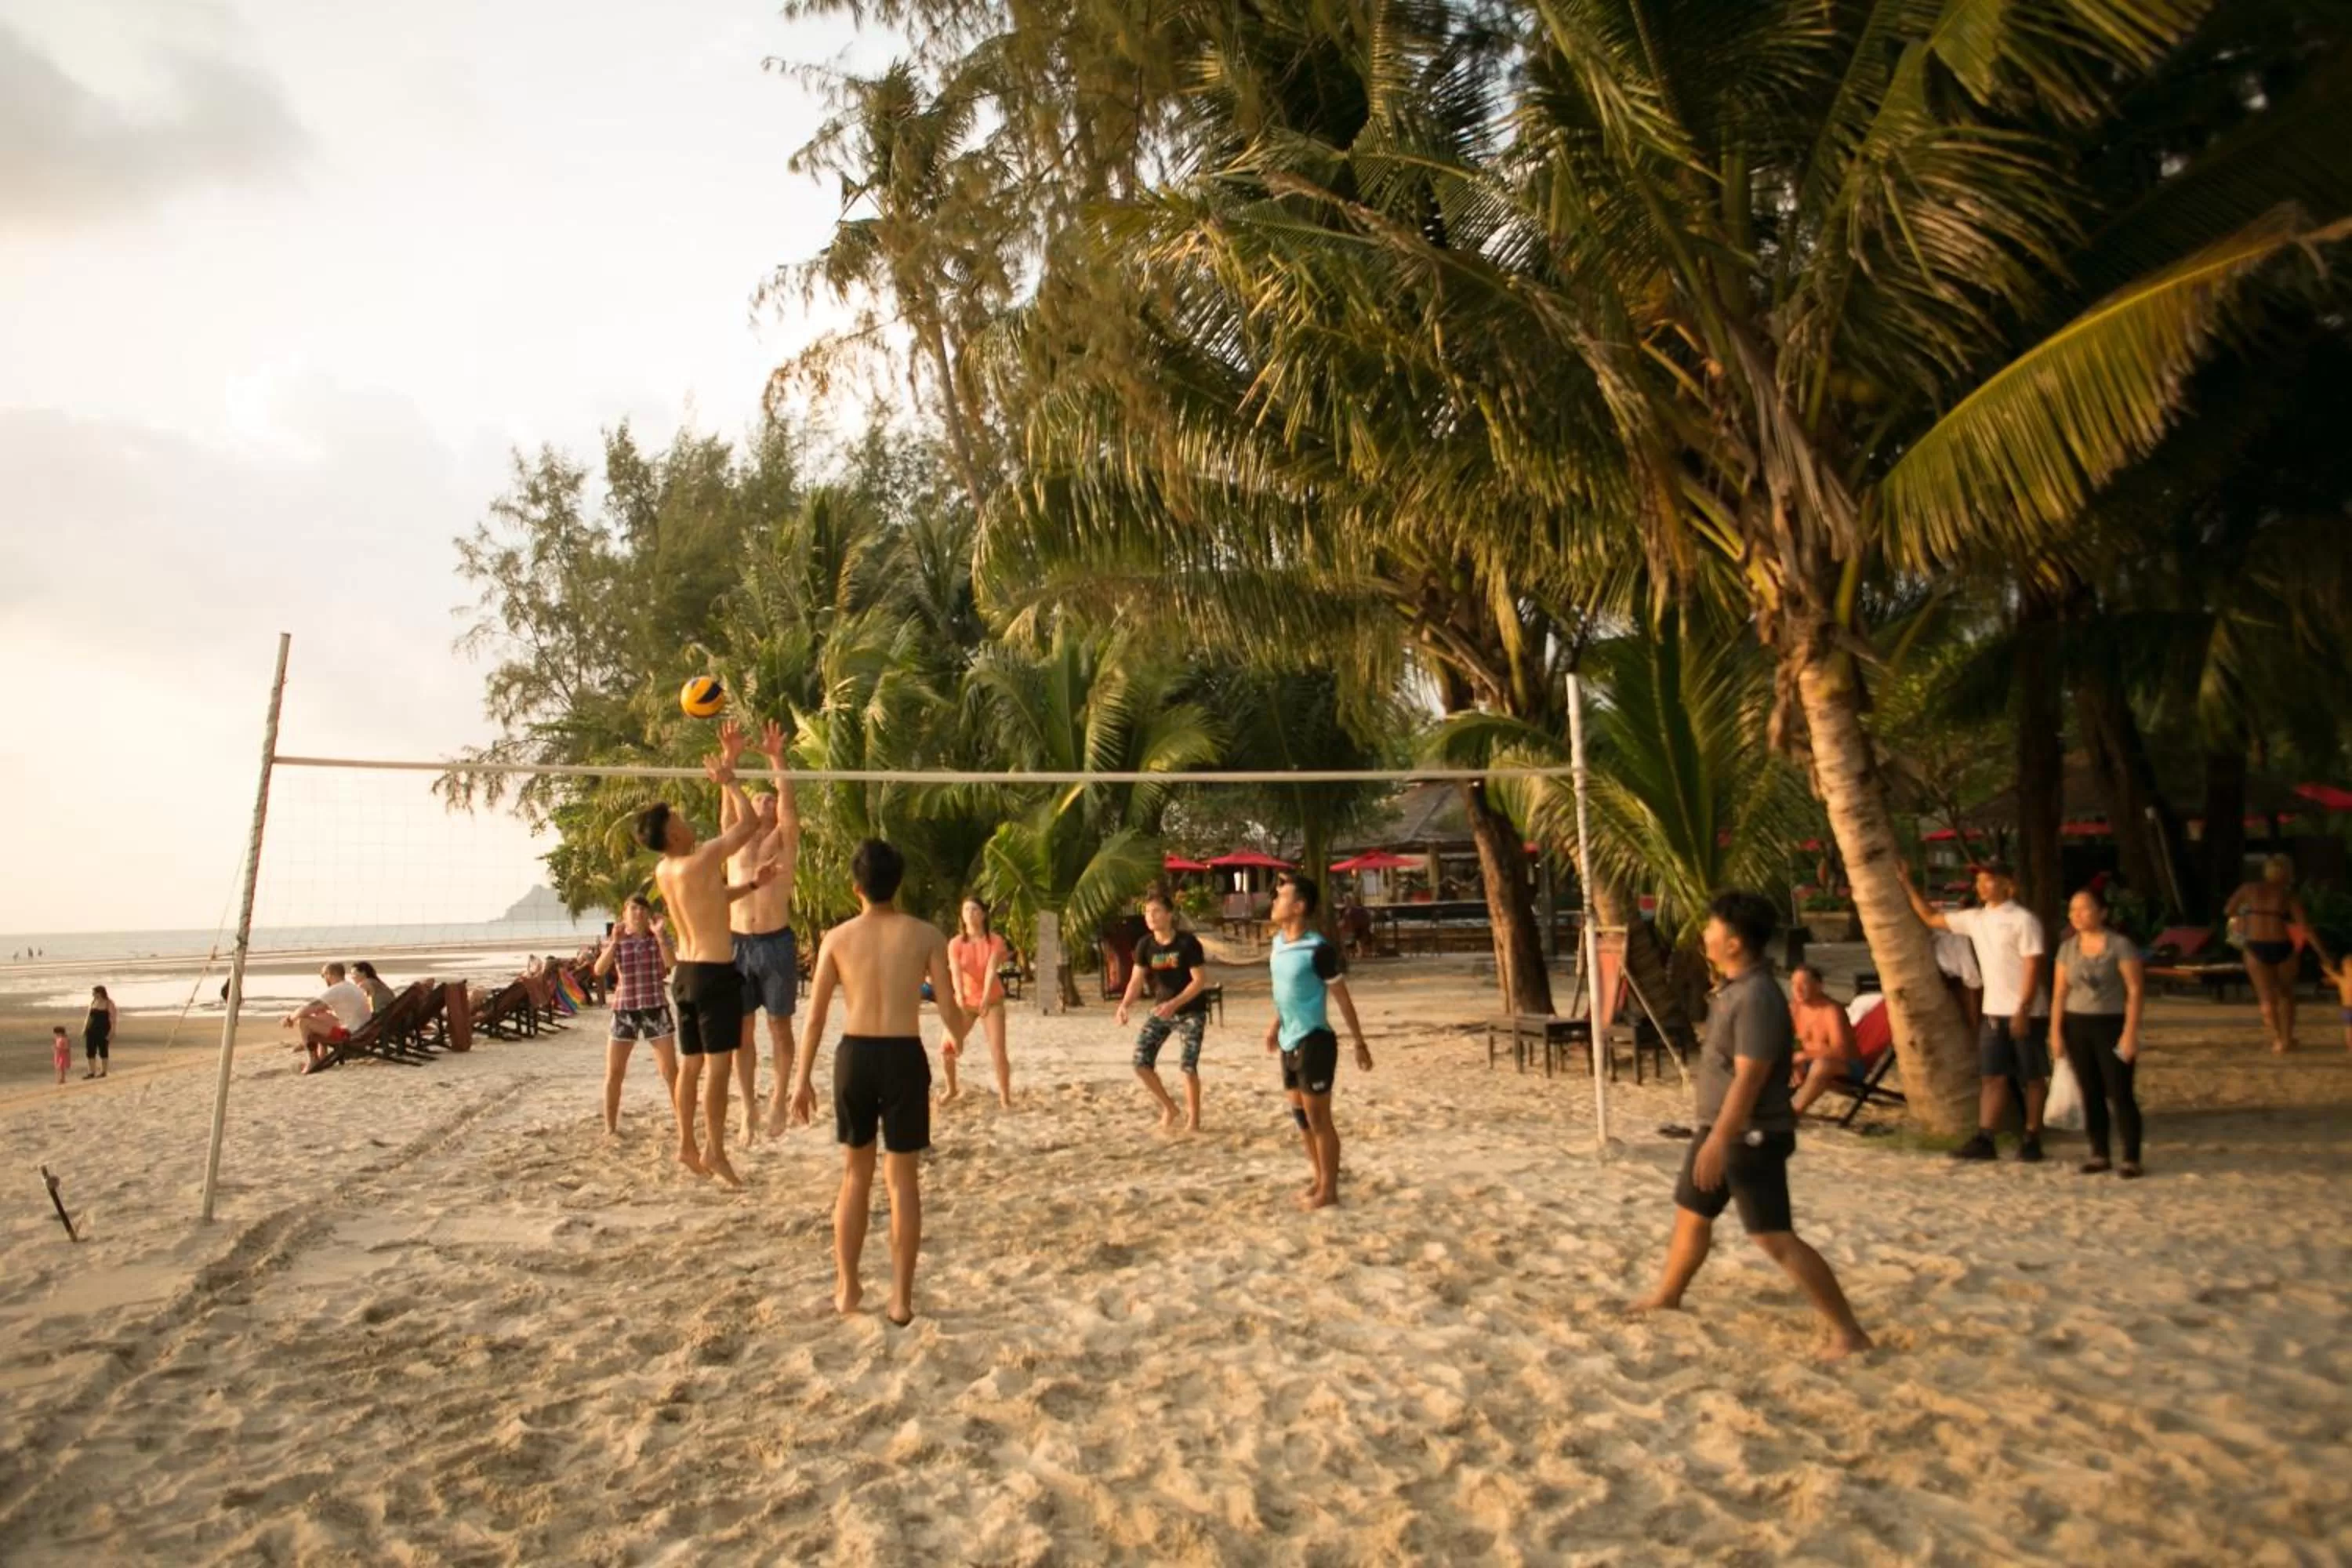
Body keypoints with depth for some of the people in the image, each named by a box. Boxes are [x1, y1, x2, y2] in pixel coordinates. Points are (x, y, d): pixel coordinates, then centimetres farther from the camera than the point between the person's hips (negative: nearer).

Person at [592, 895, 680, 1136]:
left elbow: (672, 965, -16)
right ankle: (610, 1128, 12)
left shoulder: (659, 937, 1)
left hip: (656, 1008, -1)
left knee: (670, 1070, 0)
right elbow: (599, 970, -11)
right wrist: (614, 942, -21)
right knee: (613, 1073, 1)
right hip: (624, 1009, 1)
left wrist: (660, 937, -25)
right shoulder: (615, 939, 3)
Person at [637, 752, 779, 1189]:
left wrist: (752, 884, 19)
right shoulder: (703, 860, -17)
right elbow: (749, 824, -7)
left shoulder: (663, 871, 8)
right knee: (718, 1064, -4)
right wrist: (727, 782, 3)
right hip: (715, 971, -8)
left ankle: (687, 1145, 22)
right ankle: (714, 1150, -2)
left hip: (686, 970, 8)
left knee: (689, 1063, 14)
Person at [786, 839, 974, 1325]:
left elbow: (815, 1016, 1)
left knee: (856, 1172, 17)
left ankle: (847, 1287, 24)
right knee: (902, 1178, 8)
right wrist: (964, 1031, 21)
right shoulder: (926, 935, -2)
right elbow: (950, 1013, -1)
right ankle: (901, 1297, 11)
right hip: (905, 1057, -1)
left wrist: (802, 1078, 9)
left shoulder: (837, 938, 0)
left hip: (854, 1055, 1)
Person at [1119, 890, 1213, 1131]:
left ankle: (1194, 1118, 12)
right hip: (1161, 1010, 5)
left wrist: (1174, 1004, -31)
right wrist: (1125, 1005, -24)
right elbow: (1137, 980, -5)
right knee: (1141, 1063, -5)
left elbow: (1200, 980, -19)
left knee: (1188, 1066, -8)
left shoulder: (1187, 943, -19)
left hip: (1191, 1011, -4)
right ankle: (1169, 1107, 18)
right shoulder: (1145, 945, -6)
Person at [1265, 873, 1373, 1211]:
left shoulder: (1318, 950, -18)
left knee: (1319, 1118, 1)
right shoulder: (1278, 942, 5)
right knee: (1300, 1116, 16)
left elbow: (1343, 998, -12)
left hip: (1314, 1042, -8)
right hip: (1290, 1043, 8)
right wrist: (1275, 1025, 26)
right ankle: (1319, 1180, 30)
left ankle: (1329, 1190, 13)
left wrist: (1360, 1043, -9)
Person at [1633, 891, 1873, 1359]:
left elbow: (1749, 1077, -28)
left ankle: (1848, 1333, 2)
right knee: (1690, 1214, 22)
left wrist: (1719, 1141, -27)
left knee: (1775, 1239, -7)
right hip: (1721, 1127, 10)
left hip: (1752, 1136, -10)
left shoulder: (1757, 998, -25)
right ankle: (1667, 1298, 39)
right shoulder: (1733, 988, 7)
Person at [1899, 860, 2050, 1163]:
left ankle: (2032, 1139, 15)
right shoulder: (1975, 919, 8)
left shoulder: (2023, 920, -11)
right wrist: (1907, 883, 13)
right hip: (1994, 1012, 6)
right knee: (1992, 1077, 3)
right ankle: (1984, 1140, 1)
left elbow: (2032, 968, -15)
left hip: (2027, 1013, -6)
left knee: (2032, 1078, 6)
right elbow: (1931, 918, 17)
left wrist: (2022, 1012, -20)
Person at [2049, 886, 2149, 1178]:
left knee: (2120, 1093, -4)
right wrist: (2056, 1032, 3)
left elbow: (2135, 990, -9)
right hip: (2077, 1026, 4)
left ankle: (2132, 1158, 3)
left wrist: (2130, 1033, -15)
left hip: (2112, 1025, -4)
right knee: (2090, 1093, 8)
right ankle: (2099, 1154, 15)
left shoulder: (2120, 945, -6)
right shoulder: (2067, 948, 8)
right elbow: (2059, 992, 9)